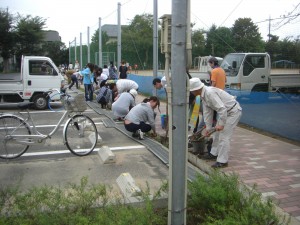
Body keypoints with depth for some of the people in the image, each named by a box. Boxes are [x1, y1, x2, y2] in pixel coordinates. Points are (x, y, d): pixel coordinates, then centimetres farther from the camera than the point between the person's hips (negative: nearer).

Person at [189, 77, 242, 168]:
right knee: (218, 133, 19)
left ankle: (222, 161, -1)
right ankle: (214, 153, 35)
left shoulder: (210, 93, -30)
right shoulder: (203, 95, 1)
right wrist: (208, 127, 10)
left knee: (224, 136, -9)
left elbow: (222, 108, -33)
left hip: (233, 111, -10)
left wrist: (221, 124, -27)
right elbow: (207, 112, 8)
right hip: (226, 111, 10)